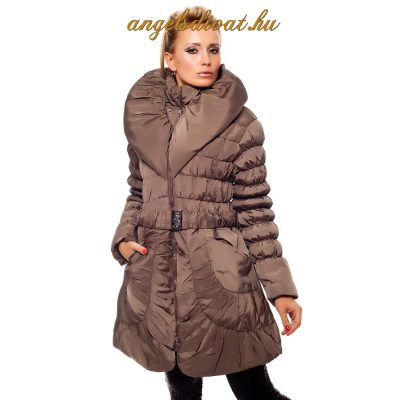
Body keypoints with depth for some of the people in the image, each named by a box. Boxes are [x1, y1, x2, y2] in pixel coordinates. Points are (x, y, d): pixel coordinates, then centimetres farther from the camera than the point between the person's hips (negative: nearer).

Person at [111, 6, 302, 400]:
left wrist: (280, 287, -5)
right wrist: (124, 237, -2)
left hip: (221, 276, -3)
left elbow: (254, 208, -3)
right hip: (156, 274, 3)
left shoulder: (240, 124, -5)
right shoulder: (143, 114, 4)